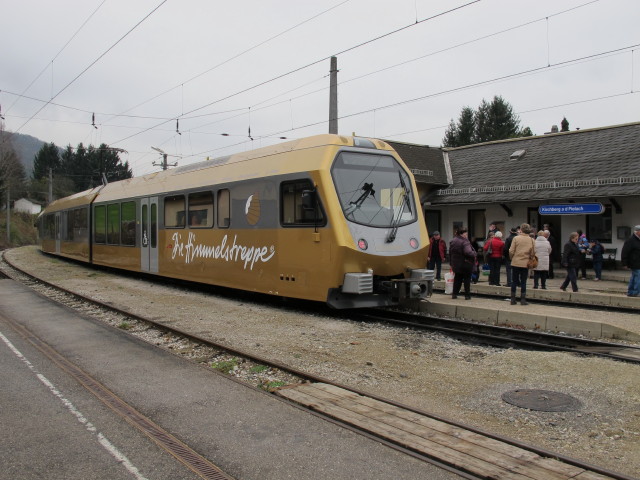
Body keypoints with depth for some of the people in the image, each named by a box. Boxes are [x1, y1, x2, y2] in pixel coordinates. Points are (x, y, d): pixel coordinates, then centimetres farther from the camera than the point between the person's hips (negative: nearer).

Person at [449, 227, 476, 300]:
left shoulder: (453, 241, 5)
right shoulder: (465, 242, -20)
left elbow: (450, 253, 13)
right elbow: (468, 252, -32)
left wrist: (451, 263, 22)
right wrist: (474, 254, -13)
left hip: (456, 264, 7)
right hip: (466, 264, -6)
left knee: (457, 279, 17)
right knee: (467, 279, 7)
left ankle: (454, 294, 17)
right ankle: (467, 295, 8)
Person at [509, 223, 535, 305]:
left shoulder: (516, 238, -7)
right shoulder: (531, 240, -1)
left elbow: (511, 251, -8)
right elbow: (533, 253, 0)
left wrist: (512, 258, 10)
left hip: (515, 262, -1)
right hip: (525, 264, 1)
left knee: (514, 281, 8)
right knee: (523, 282, 8)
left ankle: (513, 300, 10)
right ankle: (523, 300, 8)